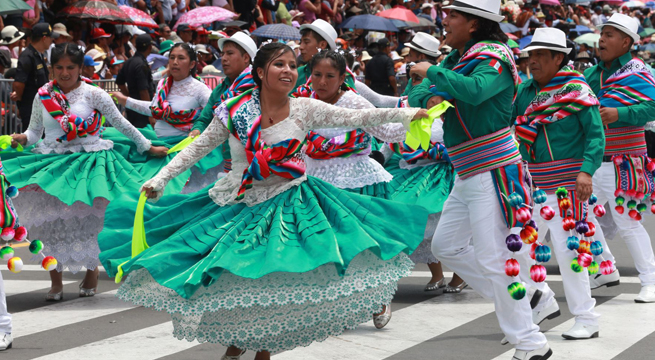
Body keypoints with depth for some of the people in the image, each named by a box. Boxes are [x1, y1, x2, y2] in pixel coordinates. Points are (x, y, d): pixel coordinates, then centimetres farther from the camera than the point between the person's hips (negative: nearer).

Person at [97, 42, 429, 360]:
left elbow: (356, 118, -3)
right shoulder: (235, 111, -5)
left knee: (275, 283, -5)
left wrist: (407, 114, -6)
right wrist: (160, 179, -1)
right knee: (231, 278, 1)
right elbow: (198, 147, 2)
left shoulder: (305, 109, -5)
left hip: (287, 206, 0)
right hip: (240, 205, 1)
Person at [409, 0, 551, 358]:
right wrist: (430, 97, -10)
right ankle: (517, 296, 21)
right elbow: (416, 93, 14)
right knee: (446, 246, 16)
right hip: (467, 176, 10)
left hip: (492, 171, -10)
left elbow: (474, 90, -34)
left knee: (492, 258, -10)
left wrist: (432, 72, -21)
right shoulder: (456, 59, 12)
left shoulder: (494, 58, -14)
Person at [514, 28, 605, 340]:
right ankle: (542, 302, 25)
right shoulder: (525, 91, 10)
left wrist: (587, 171, -21)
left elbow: (596, 135, -10)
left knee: (567, 248, -8)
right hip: (532, 182, 7)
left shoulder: (577, 90, -7)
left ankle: (586, 319, 0)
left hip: (566, 182, -6)